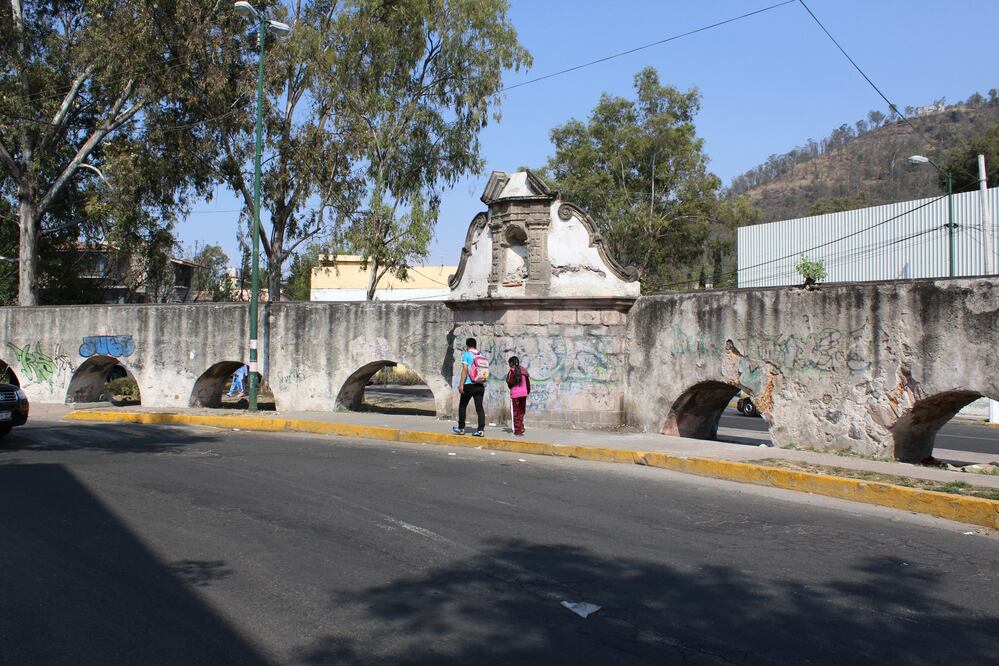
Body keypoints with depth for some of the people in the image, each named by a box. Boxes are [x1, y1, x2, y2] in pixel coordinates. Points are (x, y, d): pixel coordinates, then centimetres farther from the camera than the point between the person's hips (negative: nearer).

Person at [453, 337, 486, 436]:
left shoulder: (466, 355, -3)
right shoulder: (482, 356, 11)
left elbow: (465, 370, -11)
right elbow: (485, 372, 11)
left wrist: (461, 384, -12)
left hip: (469, 385, -4)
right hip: (480, 385, 4)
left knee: (462, 406, 11)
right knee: (479, 407, 1)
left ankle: (461, 428, 16)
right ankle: (481, 429, -8)